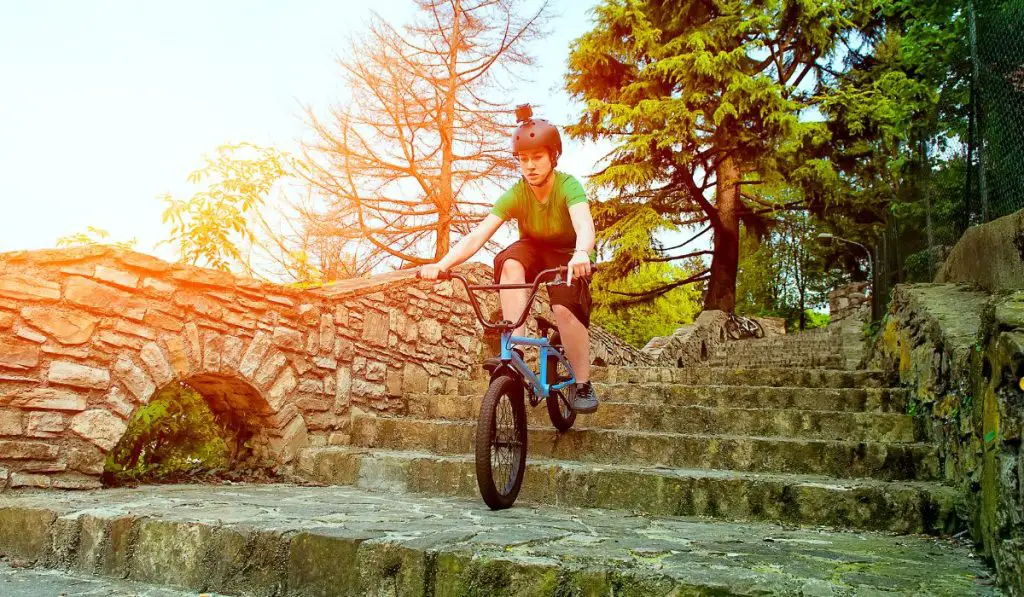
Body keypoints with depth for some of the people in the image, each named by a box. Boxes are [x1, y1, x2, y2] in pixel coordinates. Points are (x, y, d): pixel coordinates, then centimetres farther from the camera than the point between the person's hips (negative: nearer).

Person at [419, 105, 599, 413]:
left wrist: (581, 254, -70)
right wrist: (442, 264, -47)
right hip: (533, 250, 2)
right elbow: (478, 234, -31)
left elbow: (584, 225, -47)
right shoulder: (516, 194, -21)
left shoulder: (568, 186, -27)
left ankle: (583, 383, -10)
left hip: (566, 256, -2)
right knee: (510, 263, -34)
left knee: (565, 307, -31)